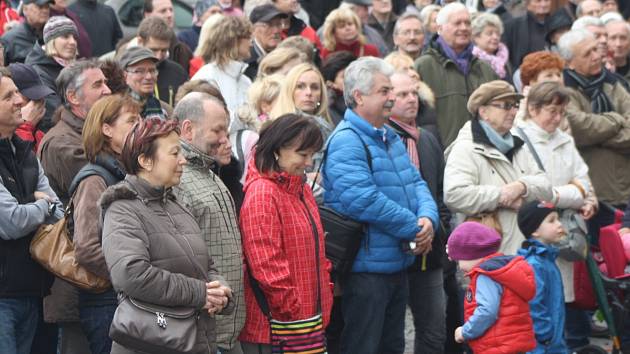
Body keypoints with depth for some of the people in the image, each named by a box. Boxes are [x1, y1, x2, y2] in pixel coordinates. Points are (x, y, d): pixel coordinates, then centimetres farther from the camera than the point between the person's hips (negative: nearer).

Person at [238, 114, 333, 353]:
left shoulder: (302, 190, 14)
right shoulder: (261, 195, -15)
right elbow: (267, 267, -20)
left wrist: (324, 304, 14)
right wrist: (293, 314, -17)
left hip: (308, 321, 9)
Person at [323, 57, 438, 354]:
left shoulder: (390, 138, 14)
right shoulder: (346, 142, -17)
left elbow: (416, 183, 13)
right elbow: (364, 201, -26)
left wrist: (428, 218, -10)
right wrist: (415, 229, -17)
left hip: (397, 265, 9)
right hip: (366, 269, -9)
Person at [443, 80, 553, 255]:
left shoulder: (518, 148, 21)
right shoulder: (465, 149, -5)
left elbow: (545, 189, 11)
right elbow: (454, 195, -21)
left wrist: (523, 186, -12)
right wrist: (501, 196, -13)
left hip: (524, 253, 7)